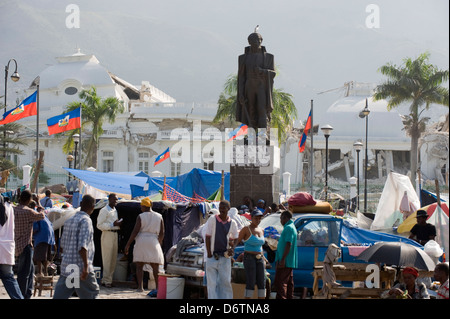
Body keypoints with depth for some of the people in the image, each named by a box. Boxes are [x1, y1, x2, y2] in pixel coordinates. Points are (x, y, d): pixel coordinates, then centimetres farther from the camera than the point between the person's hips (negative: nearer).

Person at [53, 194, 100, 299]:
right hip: (80, 267, -7)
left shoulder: (69, 220, 14)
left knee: (59, 296, 2)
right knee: (92, 294, 8)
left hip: (66, 266, 7)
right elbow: (82, 246, -21)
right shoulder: (86, 220, -11)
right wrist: (86, 266, -23)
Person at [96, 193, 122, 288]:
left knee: (113, 259, 7)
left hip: (115, 235, 8)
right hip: (107, 235, -8)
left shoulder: (115, 210, 19)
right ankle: (107, 281, -5)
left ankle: (105, 280, 13)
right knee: (107, 259, -8)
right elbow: (99, 225, -14)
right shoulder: (104, 210, -7)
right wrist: (113, 225, -19)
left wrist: (119, 224, 7)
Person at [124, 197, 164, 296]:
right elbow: (162, 233, 10)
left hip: (141, 241, -3)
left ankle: (140, 286, -4)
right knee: (155, 267, 2)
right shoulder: (159, 217, 7)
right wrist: (160, 243, 24)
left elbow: (135, 232, -9)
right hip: (154, 241, 3)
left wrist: (128, 244, -4)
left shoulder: (141, 217, -4)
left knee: (139, 266, 5)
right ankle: (158, 287, -7)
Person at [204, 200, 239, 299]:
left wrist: (232, 248, -6)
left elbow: (235, 238, 15)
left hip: (225, 256, 2)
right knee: (212, 283, -2)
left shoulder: (232, 223, 6)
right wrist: (209, 254, -10)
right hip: (212, 256, -2)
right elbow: (207, 237, -3)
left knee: (226, 281, 2)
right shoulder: (212, 220, -3)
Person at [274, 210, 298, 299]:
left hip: (284, 262, -11)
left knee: (279, 282, -13)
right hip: (290, 262, 11)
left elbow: (288, 245, -22)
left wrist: (282, 259, -25)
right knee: (289, 283, 10)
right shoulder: (292, 227, 20)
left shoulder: (288, 228, -13)